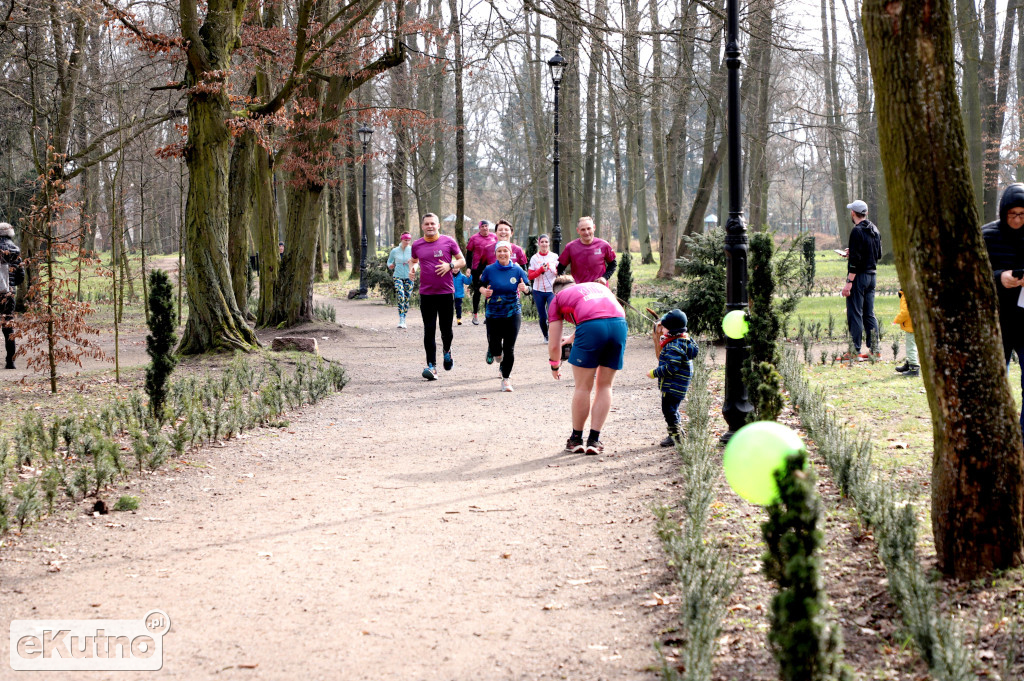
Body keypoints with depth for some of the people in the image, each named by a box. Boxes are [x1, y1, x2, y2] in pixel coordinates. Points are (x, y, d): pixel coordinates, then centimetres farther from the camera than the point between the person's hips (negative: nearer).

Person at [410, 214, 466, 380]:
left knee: (446, 328, 6)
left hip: (446, 292, -1)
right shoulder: (417, 245, 6)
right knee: (429, 330, -4)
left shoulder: (449, 242, 0)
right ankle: (431, 365, -3)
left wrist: (450, 265, -12)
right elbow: (413, 260, 25)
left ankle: (447, 351, 38)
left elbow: (462, 261, 7)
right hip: (426, 294, 1)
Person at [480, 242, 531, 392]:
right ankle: (493, 352, 39)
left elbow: (527, 288, 3)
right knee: (496, 349, 1)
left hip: (513, 314, 0)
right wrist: (484, 291, -14)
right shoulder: (489, 270, -2)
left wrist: (524, 288, -19)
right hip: (494, 314, 0)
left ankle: (506, 378, 10)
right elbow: (481, 285, 8)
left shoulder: (517, 270, -2)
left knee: (509, 349, -3)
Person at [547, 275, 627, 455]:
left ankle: (576, 439, 19)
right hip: (620, 324, 4)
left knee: (583, 387, 10)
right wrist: (573, 338, 68)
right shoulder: (598, 286, 37)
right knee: (605, 386, 14)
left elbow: (554, 345, 22)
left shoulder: (557, 298, 24)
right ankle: (594, 440, 14)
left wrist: (555, 367, 41)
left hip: (591, 326, -4)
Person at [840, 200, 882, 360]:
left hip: (859, 276, -8)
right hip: (872, 275, 8)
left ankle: (855, 352, -5)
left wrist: (849, 282, -20)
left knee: (854, 314, -5)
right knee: (869, 314, 13)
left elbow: (855, 260, -20)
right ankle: (874, 350, 13)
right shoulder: (874, 230, 12)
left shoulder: (857, 231, -15)